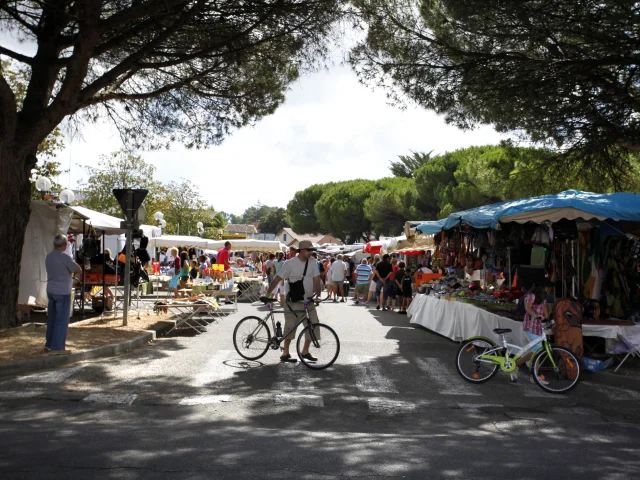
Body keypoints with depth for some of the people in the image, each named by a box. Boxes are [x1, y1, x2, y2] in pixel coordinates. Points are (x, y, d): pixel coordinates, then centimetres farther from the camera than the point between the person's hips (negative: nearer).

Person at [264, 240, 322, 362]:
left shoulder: (313, 262, 3)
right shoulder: (290, 263, -10)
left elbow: (316, 279, 1)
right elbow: (277, 279, -10)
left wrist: (318, 293, -16)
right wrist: (267, 294, -13)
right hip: (294, 302, -5)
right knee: (291, 327, -2)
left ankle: (305, 351, 16)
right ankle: (285, 353, 10)